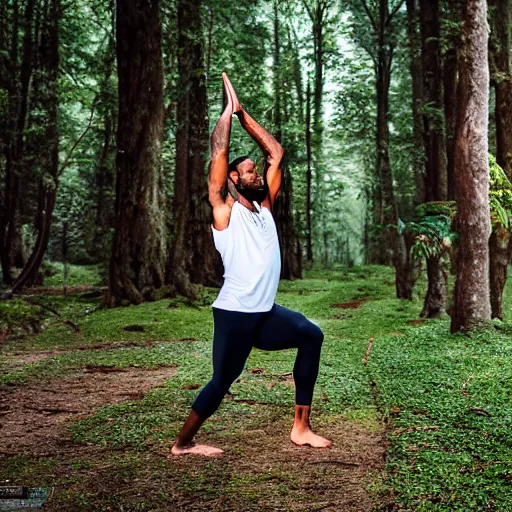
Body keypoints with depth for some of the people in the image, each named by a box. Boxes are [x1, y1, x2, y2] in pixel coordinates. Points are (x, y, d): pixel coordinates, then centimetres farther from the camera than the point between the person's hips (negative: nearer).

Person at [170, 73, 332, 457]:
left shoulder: (265, 208, 12)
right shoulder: (225, 211, -4)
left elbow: (276, 152, 14)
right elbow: (219, 153, -11)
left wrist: (243, 113, 13)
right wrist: (228, 110, -1)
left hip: (266, 312, 7)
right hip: (235, 314, -7)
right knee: (222, 382, -3)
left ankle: (301, 428, 8)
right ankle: (183, 443, 20)